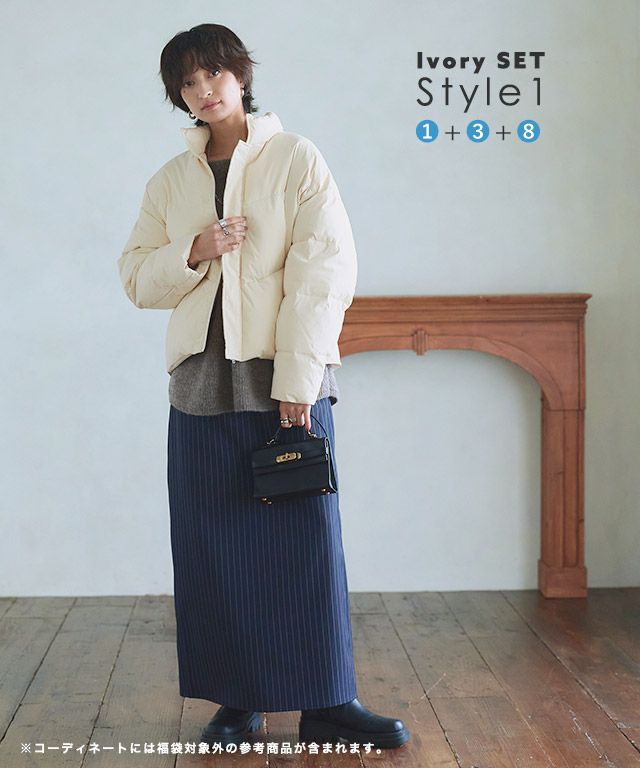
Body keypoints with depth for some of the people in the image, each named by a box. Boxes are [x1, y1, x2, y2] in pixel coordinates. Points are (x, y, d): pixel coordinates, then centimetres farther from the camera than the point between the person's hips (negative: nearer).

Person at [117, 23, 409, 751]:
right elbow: (136, 276, 13)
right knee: (212, 546, 4)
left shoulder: (296, 158, 2)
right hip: (202, 377, 4)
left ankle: (326, 702, 8)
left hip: (289, 375, -3)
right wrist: (193, 251, -8)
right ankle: (235, 700, 15)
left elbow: (325, 271, -7)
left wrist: (297, 378, -14)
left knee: (307, 540, -2)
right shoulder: (169, 180, 14)